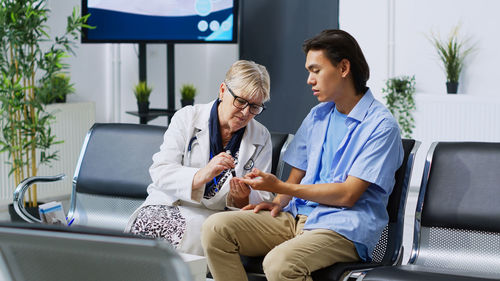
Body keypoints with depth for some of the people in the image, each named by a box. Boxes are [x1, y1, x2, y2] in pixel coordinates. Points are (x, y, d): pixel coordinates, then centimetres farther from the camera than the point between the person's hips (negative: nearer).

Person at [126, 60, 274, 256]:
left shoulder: (261, 139, 10)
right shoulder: (187, 118, 4)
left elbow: (263, 198, 8)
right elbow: (159, 172, -6)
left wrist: (243, 199, -18)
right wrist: (200, 176, -26)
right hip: (168, 205, 0)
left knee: (192, 232, -36)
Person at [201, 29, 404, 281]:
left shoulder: (381, 125, -7)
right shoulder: (317, 116, 18)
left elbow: (348, 194, -13)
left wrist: (280, 187, -13)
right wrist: (279, 202, -2)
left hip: (344, 228, -7)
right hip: (297, 218, 7)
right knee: (216, 228, -15)